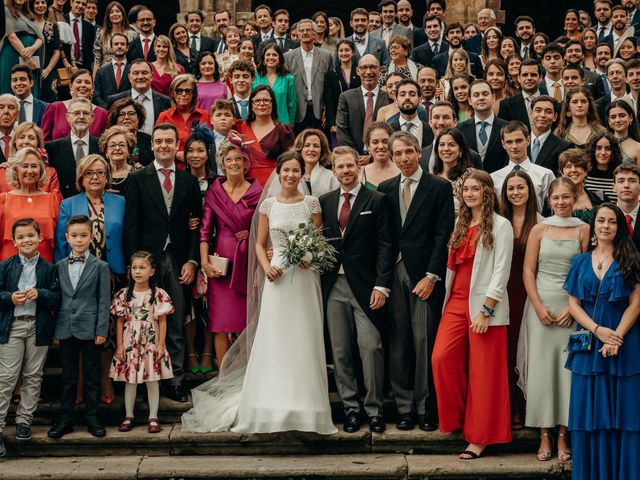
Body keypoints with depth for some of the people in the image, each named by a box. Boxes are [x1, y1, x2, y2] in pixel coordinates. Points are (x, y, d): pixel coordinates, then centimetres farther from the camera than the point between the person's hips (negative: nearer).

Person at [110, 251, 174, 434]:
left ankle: (153, 417, 13)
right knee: (130, 380, 8)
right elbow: (120, 321, 2)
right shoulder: (124, 295, 0)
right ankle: (128, 416, 19)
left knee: (152, 381, 4)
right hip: (130, 344, 1)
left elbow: (162, 321, -2)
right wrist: (120, 345, -2)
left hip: (151, 344, -1)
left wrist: (161, 344, -7)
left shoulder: (158, 295, -4)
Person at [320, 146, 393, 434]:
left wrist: (381, 285, -11)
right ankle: (351, 407, 16)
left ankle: (374, 409, 5)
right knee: (340, 351, 6)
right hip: (334, 286, 4)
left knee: (371, 347, -7)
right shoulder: (325, 202, 13)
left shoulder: (377, 200, 0)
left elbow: (385, 245, -4)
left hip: (365, 286, -4)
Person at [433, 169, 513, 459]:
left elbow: (501, 271, -9)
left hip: (484, 306, -6)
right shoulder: (461, 224, 16)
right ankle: (457, 417, 12)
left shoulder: (500, 226, -4)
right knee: (441, 357, -9)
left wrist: (485, 310, -15)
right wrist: (448, 299, 9)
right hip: (456, 302, 6)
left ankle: (480, 437, 9)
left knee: (483, 371, -1)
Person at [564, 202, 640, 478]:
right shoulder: (581, 262, 10)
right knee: (589, 412, 3)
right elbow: (574, 304, 5)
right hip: (588, 345, 2)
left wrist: (616, 337, -14)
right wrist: (598, 330, -11)